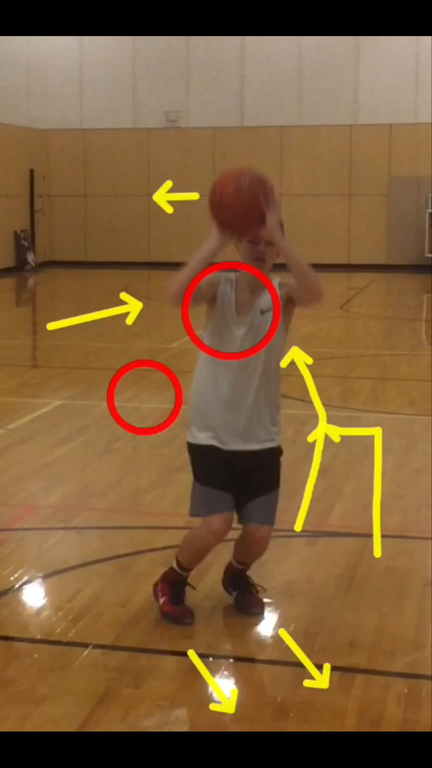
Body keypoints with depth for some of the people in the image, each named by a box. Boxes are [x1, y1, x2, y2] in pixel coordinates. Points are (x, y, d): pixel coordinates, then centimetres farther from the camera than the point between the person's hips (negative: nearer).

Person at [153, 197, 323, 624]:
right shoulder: (220, 287, -8)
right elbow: (176, 296, -31)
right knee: (216, 525, -14)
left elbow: (314, 293, -32)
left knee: (259, 534, 0)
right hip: (211, 435, -2)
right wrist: (218, 238, -33)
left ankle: (237, 577, 37)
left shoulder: (282, 295, -7)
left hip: (261, 440, 2)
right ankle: (171, 583, 18)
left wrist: (277, 235, -36)